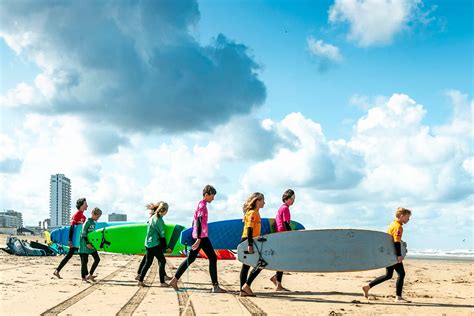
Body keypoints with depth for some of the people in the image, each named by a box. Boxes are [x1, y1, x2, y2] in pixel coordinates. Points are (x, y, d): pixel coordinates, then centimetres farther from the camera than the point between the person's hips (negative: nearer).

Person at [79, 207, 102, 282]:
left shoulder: (94, 223, 11)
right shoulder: (87, 222, -13)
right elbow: (83, 233, -17)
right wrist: (87, 243, -21)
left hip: (91, 244, 8)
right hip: (85, 245, -8)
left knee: (97, 259, 3)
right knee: (84, 261, 0)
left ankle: (90, 274, 8)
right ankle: (84, 277, 8)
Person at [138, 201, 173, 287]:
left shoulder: (152, 217, 11)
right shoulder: (159, 220, -16)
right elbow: (161, 235, -13)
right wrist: (166, 248, -6)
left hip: (148, 243, 9)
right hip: (155, 244, -9)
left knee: (148, 263, 12)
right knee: (162, 261, 0)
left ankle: (140, 281, 11)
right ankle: (162, 282, 1)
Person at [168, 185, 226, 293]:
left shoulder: (200, 204, 18)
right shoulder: (202, 205, -12)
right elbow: (199, 222, -21)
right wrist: (198, 239, -26)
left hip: (198, 236, 10)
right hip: (202, 236, -10)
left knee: (191, 258, 12)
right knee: (213, 258, -6)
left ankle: (174, 280, 13)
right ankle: (215, 286, -6)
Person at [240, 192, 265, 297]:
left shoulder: (255, 213, 17)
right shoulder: (252, 213, -13)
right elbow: (249, 229, -20)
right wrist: (250, 244, -26)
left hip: (250, 242, 10)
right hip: (248, 241, -10)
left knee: (246, 266, 9)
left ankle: (243, 290, 11)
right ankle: (246, 285, -7)